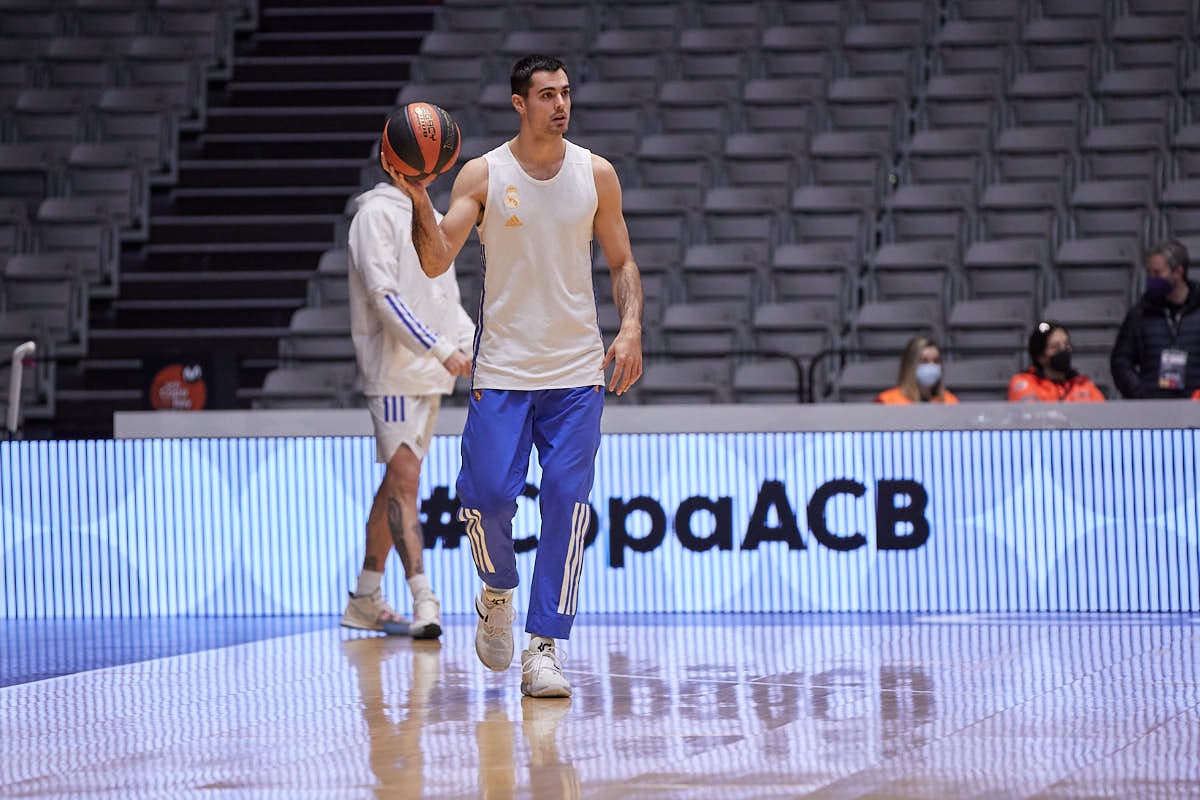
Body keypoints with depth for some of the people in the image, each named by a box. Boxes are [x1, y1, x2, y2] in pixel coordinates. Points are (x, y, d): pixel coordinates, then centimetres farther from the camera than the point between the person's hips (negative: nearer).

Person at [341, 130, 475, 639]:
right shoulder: (376, 214, -7)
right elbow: (384, 295, -17)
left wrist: (476, 346, 7)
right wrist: (441, 349, -23)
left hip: (431, 371, 8)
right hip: (394, 369, -8)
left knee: (396, 483, 11)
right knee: (404, 480, -12)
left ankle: (365, 601, 17)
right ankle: (423, 601, -18)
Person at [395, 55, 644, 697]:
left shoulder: (596, 175, 4)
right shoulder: (483, 175, -3)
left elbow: (621, 262, 11)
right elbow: (436, 263, -10)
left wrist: (630, 328, -5)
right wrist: (419, 199, -26)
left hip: (577, 371, 1)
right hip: (502, 368, -1)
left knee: (567, 501, -7)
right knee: (487, 496, -9)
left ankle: (543, 647, -4)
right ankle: (498, 591, 24)